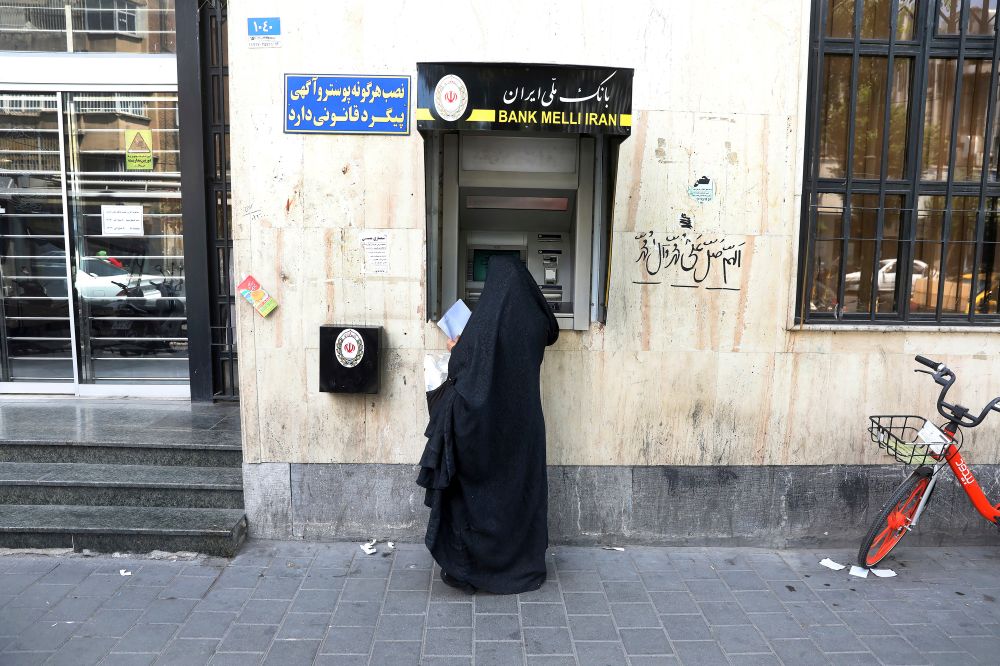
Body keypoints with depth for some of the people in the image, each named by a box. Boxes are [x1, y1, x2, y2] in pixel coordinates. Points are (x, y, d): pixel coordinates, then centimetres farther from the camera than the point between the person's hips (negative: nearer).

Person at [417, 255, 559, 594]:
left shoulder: (486, 315, -16)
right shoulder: (534, 318, 1)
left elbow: (460, 364, -20)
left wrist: (456, 349, 3)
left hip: (485, 418, -5)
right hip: (524, 418, 5)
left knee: (476, 489, 8)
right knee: (521, 486, 16)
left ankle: (470, 566, 19)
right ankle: (526, 564, 27)